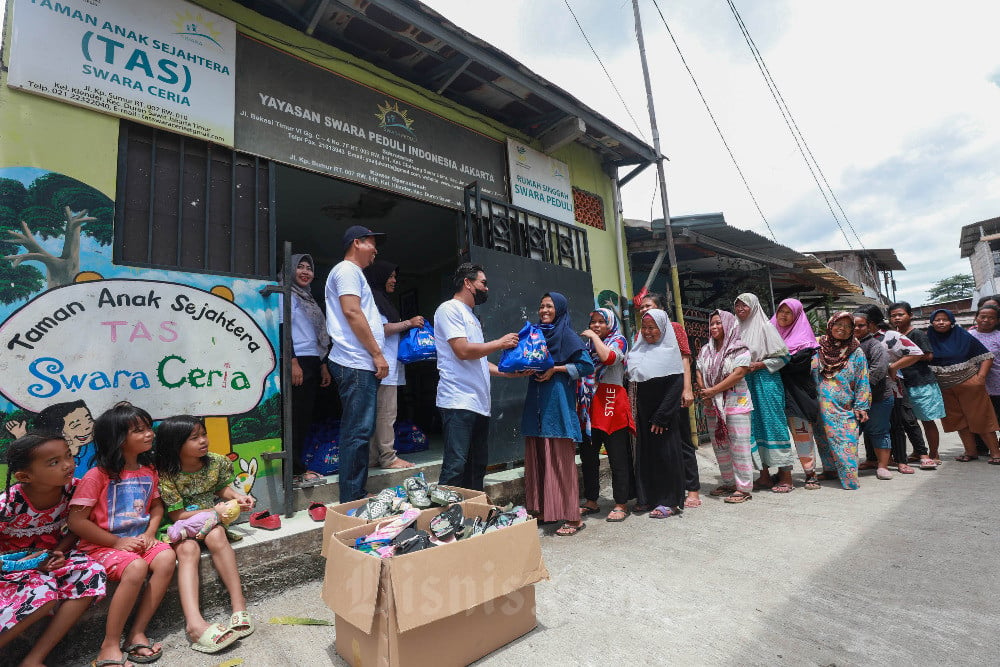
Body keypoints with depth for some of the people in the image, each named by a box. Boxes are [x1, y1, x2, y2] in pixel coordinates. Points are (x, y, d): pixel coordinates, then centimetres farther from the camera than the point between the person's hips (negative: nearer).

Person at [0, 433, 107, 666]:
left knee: (93, 574, -24)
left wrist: (59, 552, -16)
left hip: (51, 554, 4)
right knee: (43, 591, -34)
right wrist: (30, 562, -26)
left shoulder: (73, 487, -14)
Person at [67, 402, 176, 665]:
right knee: (135, 568, -32)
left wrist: (150, 534, -3)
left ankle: (137, 632, -14)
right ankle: (109, 646, -16)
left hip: (139, 541, 5)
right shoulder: (98, 475, -12)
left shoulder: (149, 471, 5)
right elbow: (76, 520, -12)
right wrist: (117, 542, -15)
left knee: (166, 557, -24)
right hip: (102, 544, -5)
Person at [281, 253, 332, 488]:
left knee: (305, 417, 9)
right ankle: (296, 471, -2)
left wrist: (323, 365, 20)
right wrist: (293, 361, -19)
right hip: (297, 362, -8)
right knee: (296, 417, -7)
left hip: (312, 363, 9)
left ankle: (297, 467, 15)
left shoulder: (308, 299, 24)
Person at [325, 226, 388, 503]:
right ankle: (352, 501, -3)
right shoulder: (347, 270, -4)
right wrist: (377, 354, -16)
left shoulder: (353, 273, 27)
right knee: (358, 432, -9)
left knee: (359, 432, 12)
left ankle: (356, 498, 20)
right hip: (356, 364, -11)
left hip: (360, 365, 11)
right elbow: (352, 312, -16)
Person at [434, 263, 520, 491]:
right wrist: (500, 343, -5)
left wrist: (507, 372, 15)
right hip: (458, 402, -10)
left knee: (478, 467, 13)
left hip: (480, 404, 10)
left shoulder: (472, 317, 24)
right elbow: (463, 351, -16)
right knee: (455, 467, -10)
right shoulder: (449, 309, -4)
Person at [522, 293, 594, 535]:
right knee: (537, 459, 8)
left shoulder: (567, 336, -2)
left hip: (558, 405, -6)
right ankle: (542, 510, 19)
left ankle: (572, 517, 5)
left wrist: (555, 369, -13)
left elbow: (587, 366, -8)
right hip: (536, 406, 7)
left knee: (561, 461, -4)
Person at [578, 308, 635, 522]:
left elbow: (608, 358, -19)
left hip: (611, 405, -6)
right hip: (589, 407, 6)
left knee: (617, 457, 0)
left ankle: (621, 504, 10)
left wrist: (594, 336, -8)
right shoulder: (588, 345, 19)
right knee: (588, 456, 10)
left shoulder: (618, 341, 3)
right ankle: (591, 501, 23)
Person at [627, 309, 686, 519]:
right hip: (644, 412, 6)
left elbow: (675, 386, -13)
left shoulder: (669, 352, -8)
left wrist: (661, 416, -18)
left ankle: (669, 502, 12)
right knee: (645, 453, 9)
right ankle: (648, 498, 21)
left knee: (666, 453, 0)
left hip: (665, 413, -6)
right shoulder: (639, 351, 9)